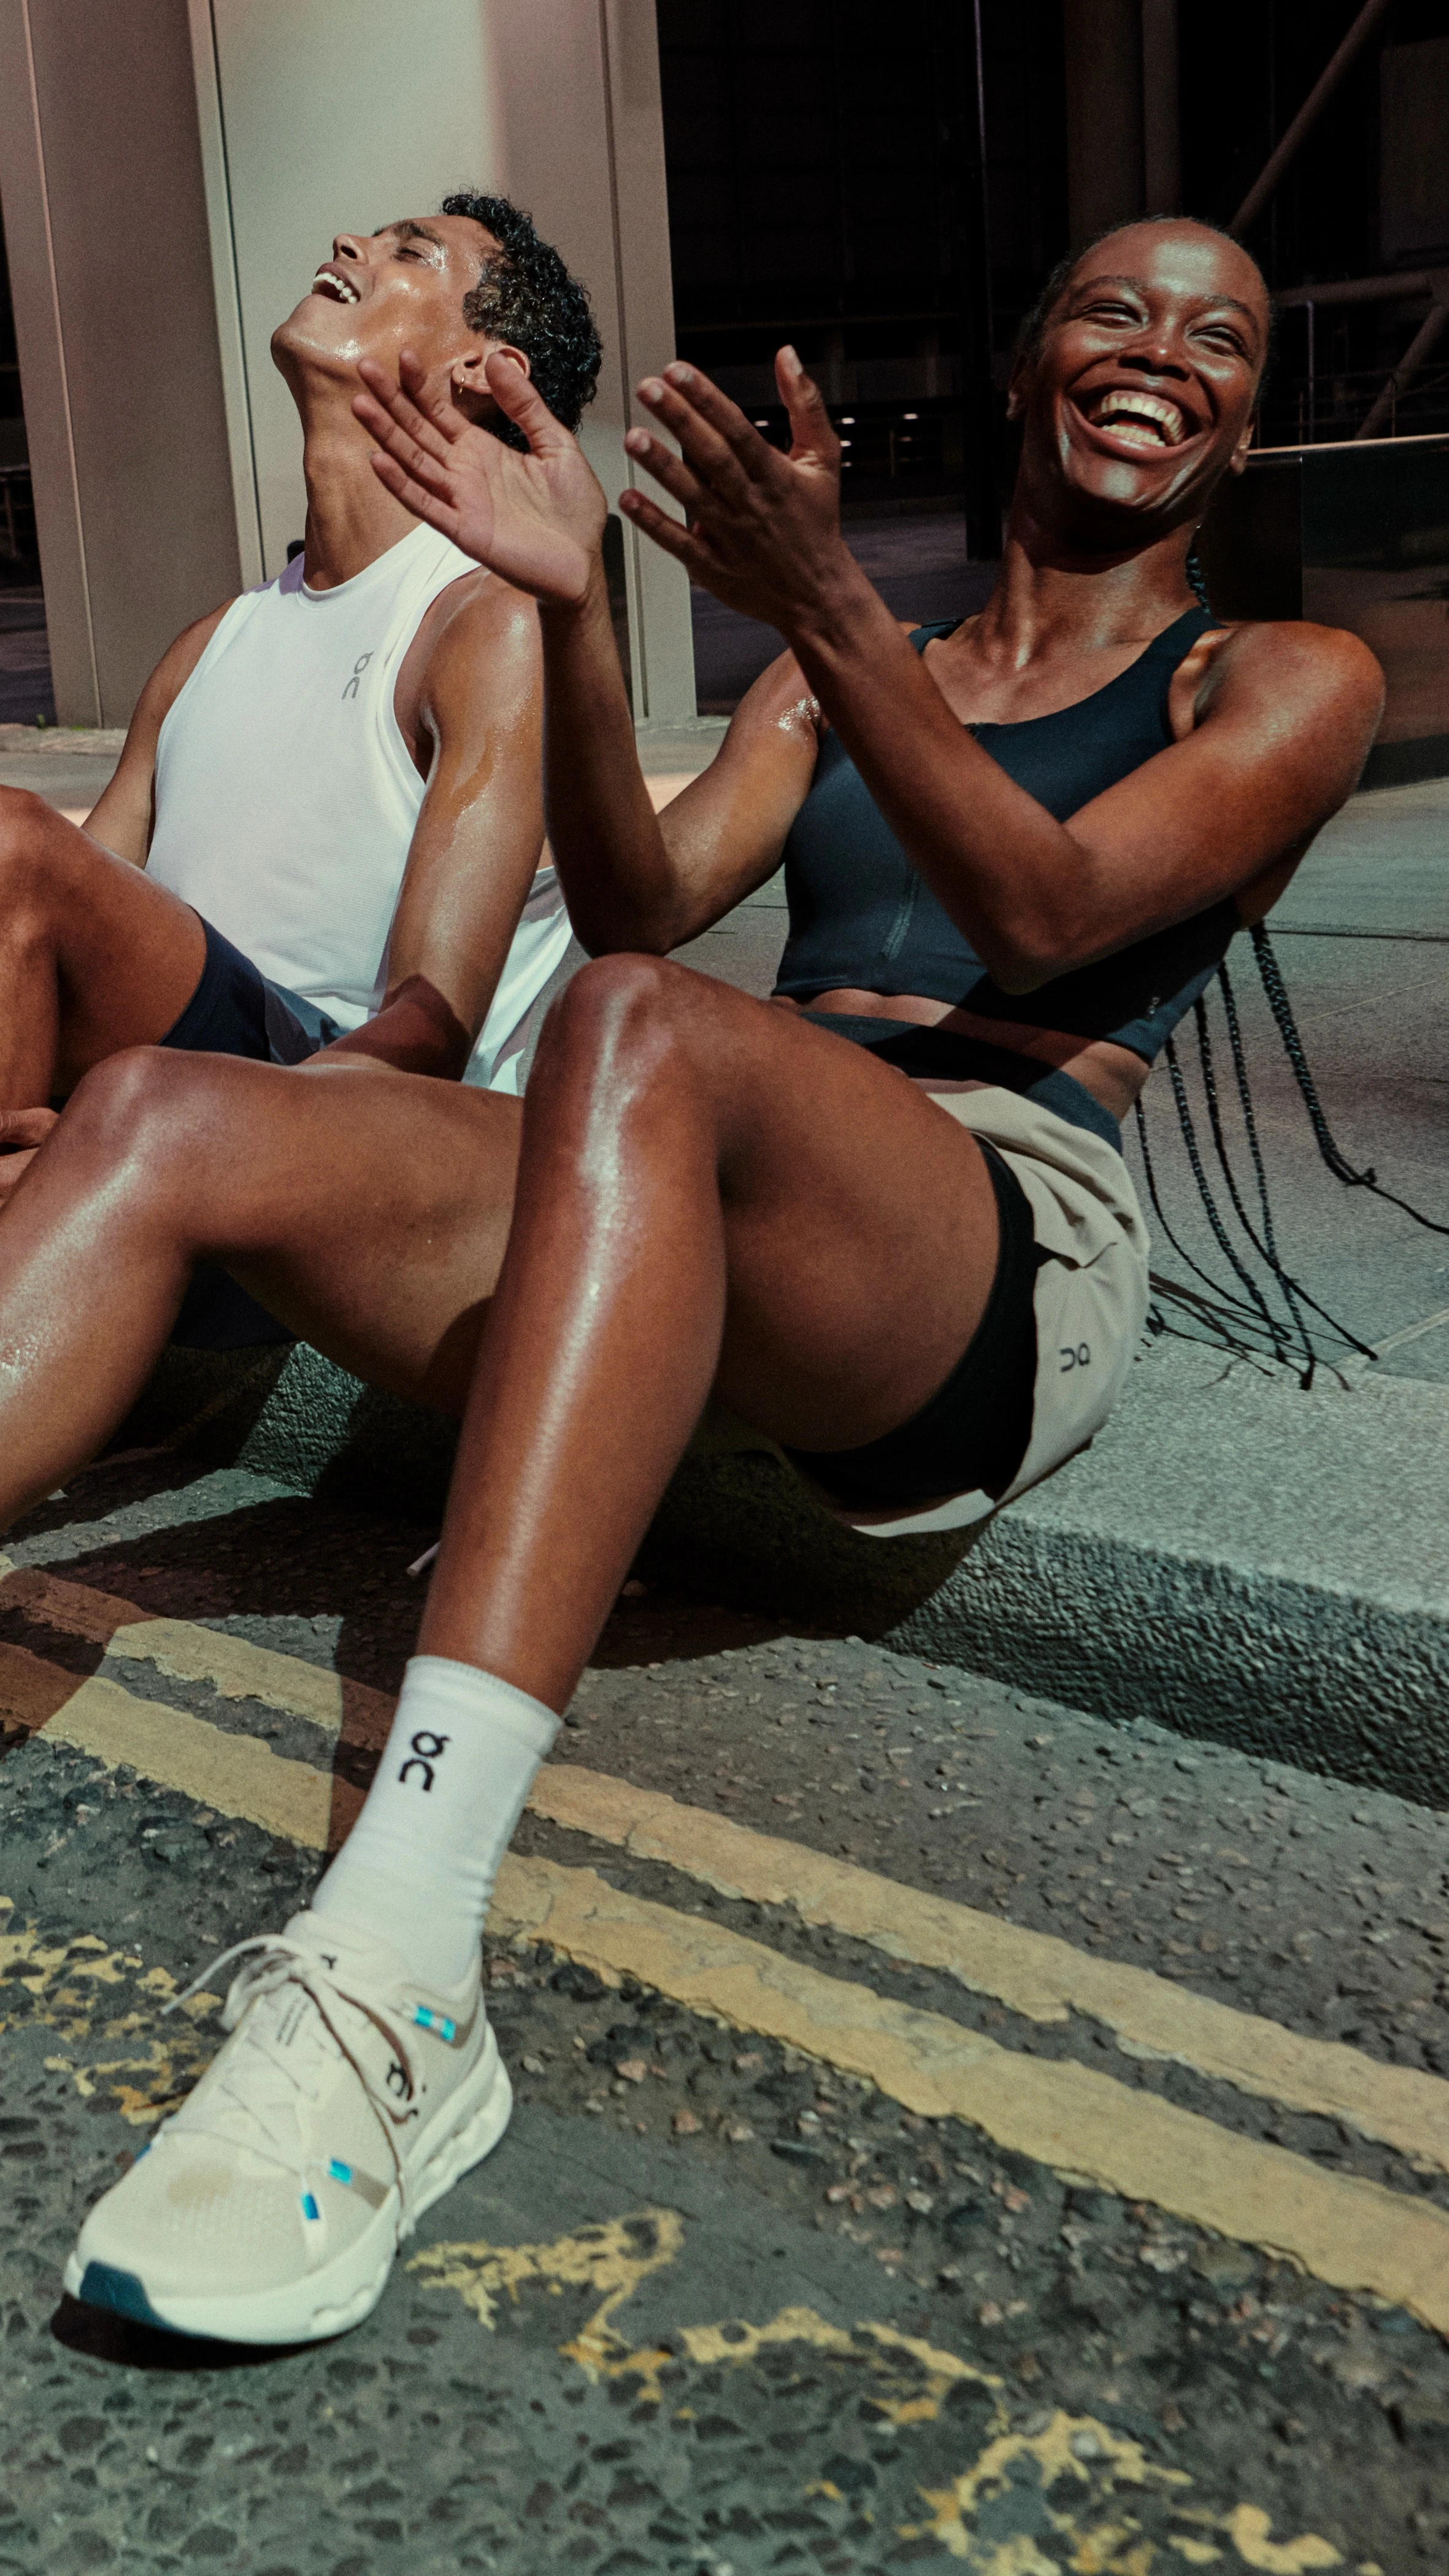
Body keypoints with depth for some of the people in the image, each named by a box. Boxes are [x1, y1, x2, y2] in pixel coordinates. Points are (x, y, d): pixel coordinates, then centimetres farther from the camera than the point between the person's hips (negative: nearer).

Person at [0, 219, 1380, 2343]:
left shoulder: (1284, 686, 16)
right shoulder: (842, 680, 29)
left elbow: (1045, 917, -4)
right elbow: (643, 909, 12)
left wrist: (824, 609, -16)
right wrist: (572, 611, -3)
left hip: (1006, 1271, -5)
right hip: (696, 1236, 5)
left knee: (639, 1042, -37)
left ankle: (397, 1983, -48)